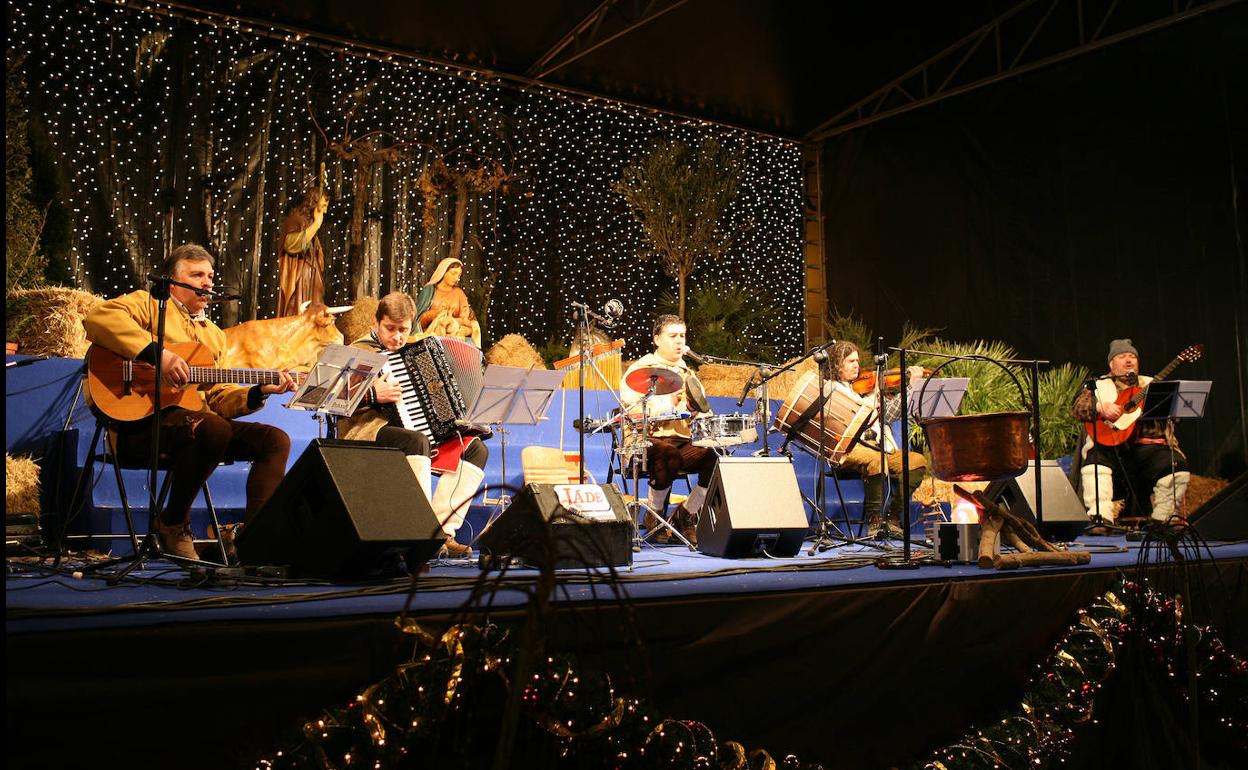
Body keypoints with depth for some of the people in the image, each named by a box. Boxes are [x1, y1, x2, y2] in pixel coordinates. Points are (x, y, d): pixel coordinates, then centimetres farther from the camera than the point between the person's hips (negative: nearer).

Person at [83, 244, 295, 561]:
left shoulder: (214, 335, 28)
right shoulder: (149, 304, 8)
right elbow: (98, 317, -15)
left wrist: (260, 392, 3)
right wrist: (158, 354, -23)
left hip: (200, 422, 7)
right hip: (142, 421, -7)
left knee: (276, 439, -10)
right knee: (213, 428, -36)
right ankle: (172, 524, -14)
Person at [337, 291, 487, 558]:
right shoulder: (360, 352, 0)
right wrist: (372, 395, -26)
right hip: (366, 429, -8)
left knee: (476, 448, -8)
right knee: (416, 441, -38)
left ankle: (442, 529, -19)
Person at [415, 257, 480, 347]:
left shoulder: (459, 293, 15)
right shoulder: (429, 290, 9)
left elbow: (466, 319, 6)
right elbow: (419, 318, 3)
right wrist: (435, 313, -14)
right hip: (431, 332, -1)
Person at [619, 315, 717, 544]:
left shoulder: (686, 372, 21)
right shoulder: (639, 370, 1)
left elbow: (700, 411, 24)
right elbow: (631, 412, -13)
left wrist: (702, 415, -1)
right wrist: (668, 401, -20)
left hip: (683, 441, 6)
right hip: (647, 440, -5)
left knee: (716, 460, -22)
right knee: (669, 456, -38)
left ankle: (686, 514, -1)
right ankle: (654, 515, -13)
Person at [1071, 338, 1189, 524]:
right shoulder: (1099, 385, 19)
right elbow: (1077, 408, 2)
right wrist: (1101, 407, -17)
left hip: (1149, 446, 2)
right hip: (1111, 445, -2)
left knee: (1177, 467, -26)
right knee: (1095, 461, -34)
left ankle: (1161, 523, -11)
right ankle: (1101, 520, -38)